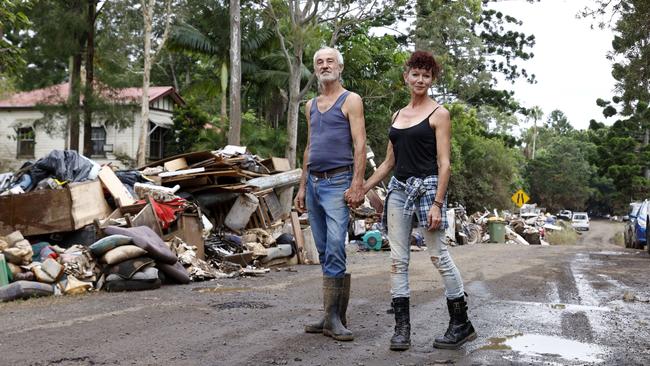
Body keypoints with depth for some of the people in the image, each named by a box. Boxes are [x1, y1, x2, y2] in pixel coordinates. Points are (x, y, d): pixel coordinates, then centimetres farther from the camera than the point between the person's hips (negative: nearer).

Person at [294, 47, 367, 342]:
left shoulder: (350, 101, -1)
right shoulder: (311, 105, 19)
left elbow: (359, 145, -9)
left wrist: (357, 184, -19)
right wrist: (302, 187, 17)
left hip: (337, 183, -7)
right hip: (313, 183, 7)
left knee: (334, 250, -14)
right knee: (325, 253, 8)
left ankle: (334, 318, -9)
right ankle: (332, 316, 14)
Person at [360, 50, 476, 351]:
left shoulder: (439, 114, -1)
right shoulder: (398, 115, 16)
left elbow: (444, 164, -8)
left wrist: (437, 204, -16)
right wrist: (363, 188, 14)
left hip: (427, 187, -6)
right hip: (398, 189, 6)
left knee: (439, 256, -3)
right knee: (398, 259, 2)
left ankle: (461, 325, 11)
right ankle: (402, 327, 7)